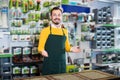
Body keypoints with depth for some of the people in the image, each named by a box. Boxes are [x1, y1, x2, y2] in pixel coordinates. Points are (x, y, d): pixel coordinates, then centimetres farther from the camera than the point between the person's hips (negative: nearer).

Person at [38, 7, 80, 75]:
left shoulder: (65, 31, 9)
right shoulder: (45, 31, -4)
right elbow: (40, 47, -3)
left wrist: (71, 49, -3)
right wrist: (42, 51, -24)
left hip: (62, 64, 4)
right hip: (49, 65, -4)